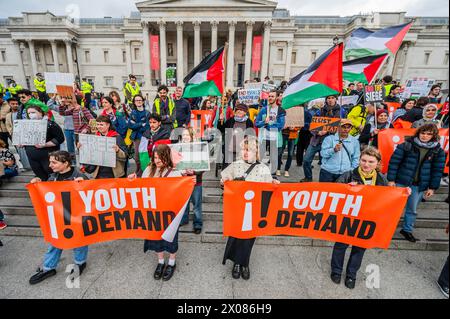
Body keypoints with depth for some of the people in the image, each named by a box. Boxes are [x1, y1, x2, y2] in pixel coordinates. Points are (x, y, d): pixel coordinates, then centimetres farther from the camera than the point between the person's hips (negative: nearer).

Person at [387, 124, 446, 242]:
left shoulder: (438, 151, 1)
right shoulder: (406, 145, -7)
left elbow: (438, 170, 5)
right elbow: (394, 162, -8)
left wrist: (432, 187, 1)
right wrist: (391, 179, -11)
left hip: (419, 185, 3)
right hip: (401, 182, -2)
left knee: (412, 209, 15)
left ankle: (407, 230, 32)